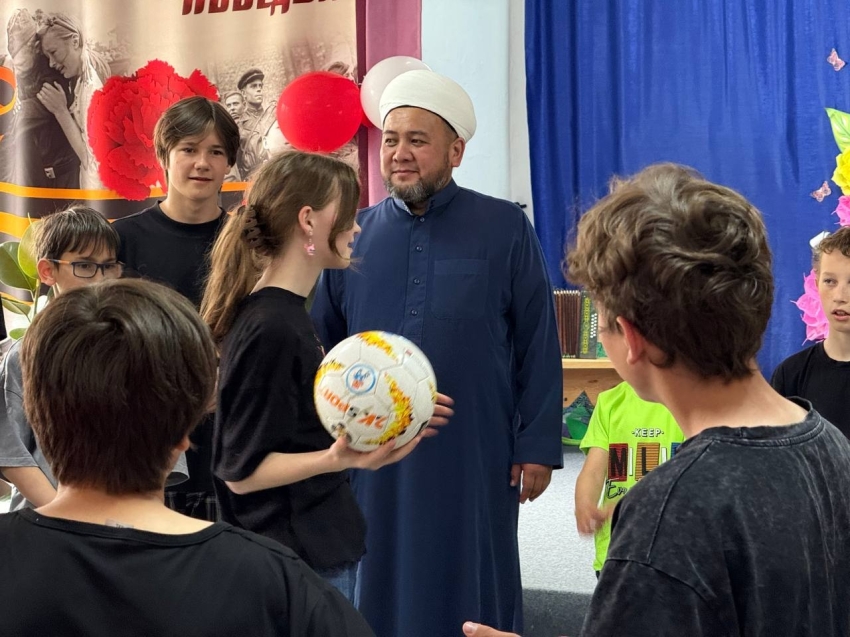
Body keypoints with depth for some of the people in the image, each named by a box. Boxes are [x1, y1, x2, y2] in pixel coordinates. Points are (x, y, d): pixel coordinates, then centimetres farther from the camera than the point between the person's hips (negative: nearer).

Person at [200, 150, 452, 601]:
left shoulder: (285, 314, 8)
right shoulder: (272, 329, -21)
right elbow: (242, 471, -20)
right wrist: (338, 459, -33)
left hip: (319, 550, 10)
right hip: (301, 563, -10)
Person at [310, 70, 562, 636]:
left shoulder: (504, 229, -2)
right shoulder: (354, 236, 6)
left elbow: (538, 344, -2)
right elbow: (322, 347, 10)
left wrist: (538, 445, -5)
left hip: (474, 455, -2)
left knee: (470, 589, 8)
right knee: (381, 588, 11)